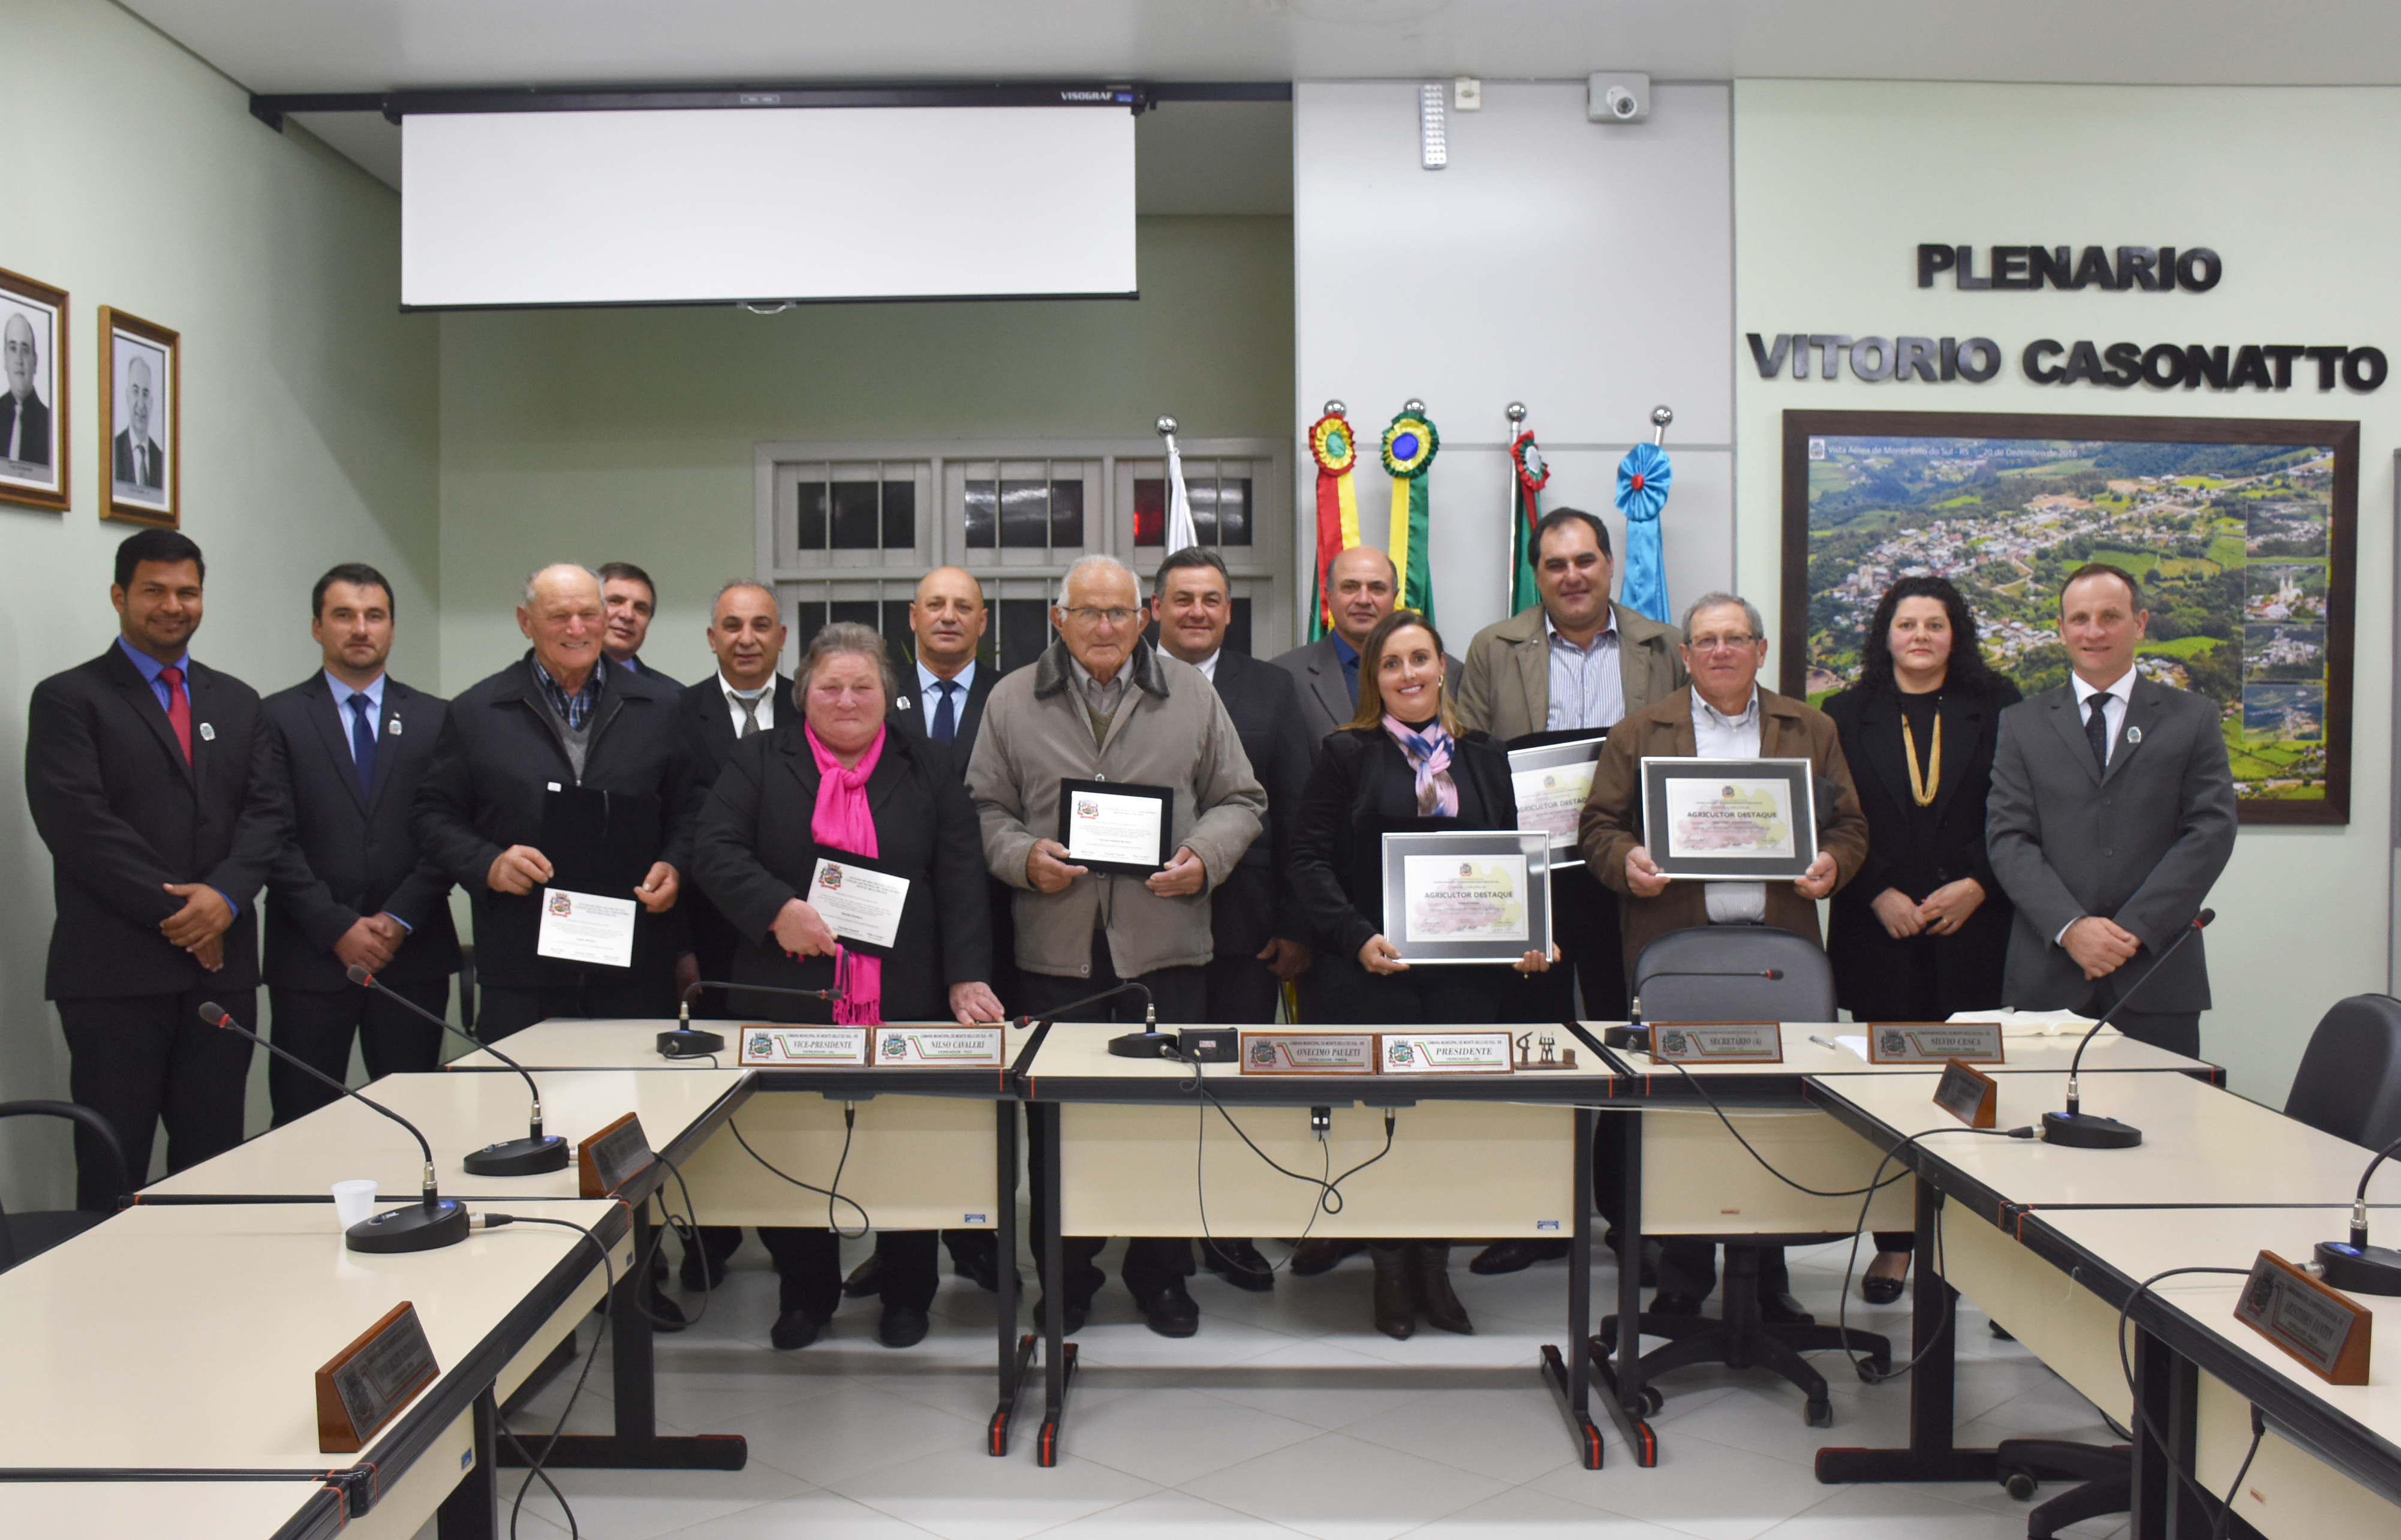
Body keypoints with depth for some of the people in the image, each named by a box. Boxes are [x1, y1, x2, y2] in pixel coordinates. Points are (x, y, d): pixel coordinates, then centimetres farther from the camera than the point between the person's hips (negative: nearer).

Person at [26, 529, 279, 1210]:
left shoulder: (238, 703, 16)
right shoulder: (68, 699, 1)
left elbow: (265, 813, 7)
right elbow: (76, 822, -9)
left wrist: (225, 896, -11)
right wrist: (174, 913, -12)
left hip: (220, 966, 4)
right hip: (115, 972, -4)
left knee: (214, 1158, 8)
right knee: (113, 1166, 1)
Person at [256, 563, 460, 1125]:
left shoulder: (434, 718, 10)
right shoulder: (279, 717, 4)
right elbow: (274, 840, -3)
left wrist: (400, 919, -7)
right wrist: (338, 928, -10)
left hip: (413, 954, 2)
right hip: (311, 957, -1)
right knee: (303, 1123, 1)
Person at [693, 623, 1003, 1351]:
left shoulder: (927, 767, 8)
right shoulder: (760, 760, 7)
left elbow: (962, 879, 3)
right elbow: (715, 851, -3)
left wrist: (967, 978, -7)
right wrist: (778, 908, -19)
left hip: (902, 1001, 0)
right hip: (790, 993, 0)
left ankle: (907, 1296, 21)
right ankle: (806, 1293, 24)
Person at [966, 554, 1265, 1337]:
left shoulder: (1192, 695, 8)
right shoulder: (1012, 701, 7)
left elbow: (1239, 800, 10)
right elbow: (985, 808, 8)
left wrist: (1206, 856, -8)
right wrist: (1023, 857, -11)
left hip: (1165, 941, 0)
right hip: (1054, 947, 0)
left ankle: (1163, 1273, 21)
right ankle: (1066, 1276, 22)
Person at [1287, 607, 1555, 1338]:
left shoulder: (1484, 758, 14)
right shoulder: (1346, 756, 2)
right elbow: (1311, 862, -4)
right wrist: (1358, 939, -17)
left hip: (1467, 974, 3)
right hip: (1375, 976, -3)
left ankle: (1435, 1266, 19)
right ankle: (1391, 1271, 15)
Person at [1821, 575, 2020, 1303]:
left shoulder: (1996, 708, 8)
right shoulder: (1848, 714, 8)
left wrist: (1978, 885, -9)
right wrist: (1880, 895, -7)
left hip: (1971, 928, 0)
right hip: (1878, 932, 0)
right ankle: (1894, 1242, 9)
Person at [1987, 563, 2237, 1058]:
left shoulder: (2193, 717, 10)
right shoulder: (2022, 724, 10)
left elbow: (2211, 831, 0)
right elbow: (2008, 839, 2)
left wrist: (2134, 928, -10)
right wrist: (2070, 927, -13)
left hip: (2158, 976, 0)